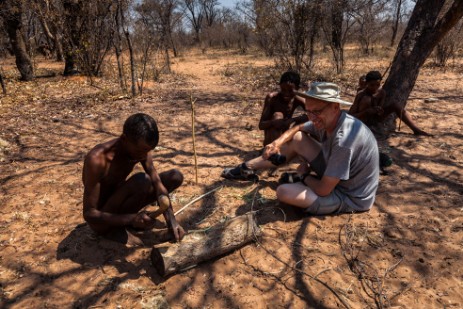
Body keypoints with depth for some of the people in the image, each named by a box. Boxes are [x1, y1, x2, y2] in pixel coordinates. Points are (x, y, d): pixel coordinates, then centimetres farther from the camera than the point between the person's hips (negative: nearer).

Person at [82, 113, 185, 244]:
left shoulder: (142, 147, -13)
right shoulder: (97, 159, -32)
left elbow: (158, 185, -13)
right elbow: (89, 214, -28)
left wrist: (172, 221, -25)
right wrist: (131, 219, -41)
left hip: (119, 204, 7)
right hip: (101, 220, -7)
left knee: (175, 176, -4)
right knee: (142, 181, -35)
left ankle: (126, 214, 3)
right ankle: (117, 229, -10)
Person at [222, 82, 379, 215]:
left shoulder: (343, 140, -36)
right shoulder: (326, 120, -9)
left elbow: (323, 190, -29)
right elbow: (297, 128, 10)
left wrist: (305, 175, -8)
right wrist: (277, 143, -10)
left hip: (349, 198, -8)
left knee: (283, 191, -24)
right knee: (297, 138, 0)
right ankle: (248, 167, 12)